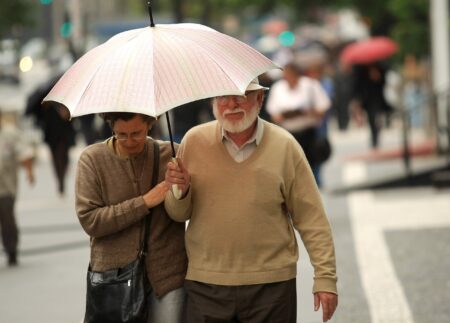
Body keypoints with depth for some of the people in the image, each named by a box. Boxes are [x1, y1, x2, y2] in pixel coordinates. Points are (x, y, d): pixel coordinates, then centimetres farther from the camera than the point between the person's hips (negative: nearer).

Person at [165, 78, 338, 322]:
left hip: (270, 284, -1)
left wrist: (325, 277, -5)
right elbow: (178, 215, 8)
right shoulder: (194, 141, 2)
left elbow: (311, 219, -1)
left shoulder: (284, 146, -2)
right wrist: (180, 192, -13)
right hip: (206, 285, 1)